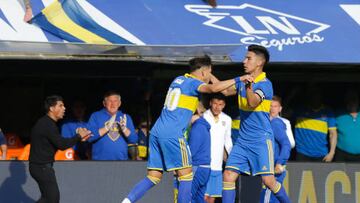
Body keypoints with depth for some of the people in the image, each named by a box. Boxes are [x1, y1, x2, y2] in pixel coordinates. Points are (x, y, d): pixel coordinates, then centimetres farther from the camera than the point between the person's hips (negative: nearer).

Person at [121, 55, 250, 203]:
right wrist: (238, 79, -18)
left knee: (153, 177, 7)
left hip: (157, 130, 8)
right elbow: (213, 88, -22)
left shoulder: (179, 79, 20)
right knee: (186, 175, -1)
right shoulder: (193, 82, -4)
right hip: (172, 134, -8)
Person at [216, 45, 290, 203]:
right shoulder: (242, 81, 9)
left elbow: (252, 103, -28)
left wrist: (249, 87, -46)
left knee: (268, 180, -11)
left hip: (261, 140, -7)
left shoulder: (265, 84, -14)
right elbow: (225, 90, 18)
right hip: (243, 140, 7)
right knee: (229, 175, -4)